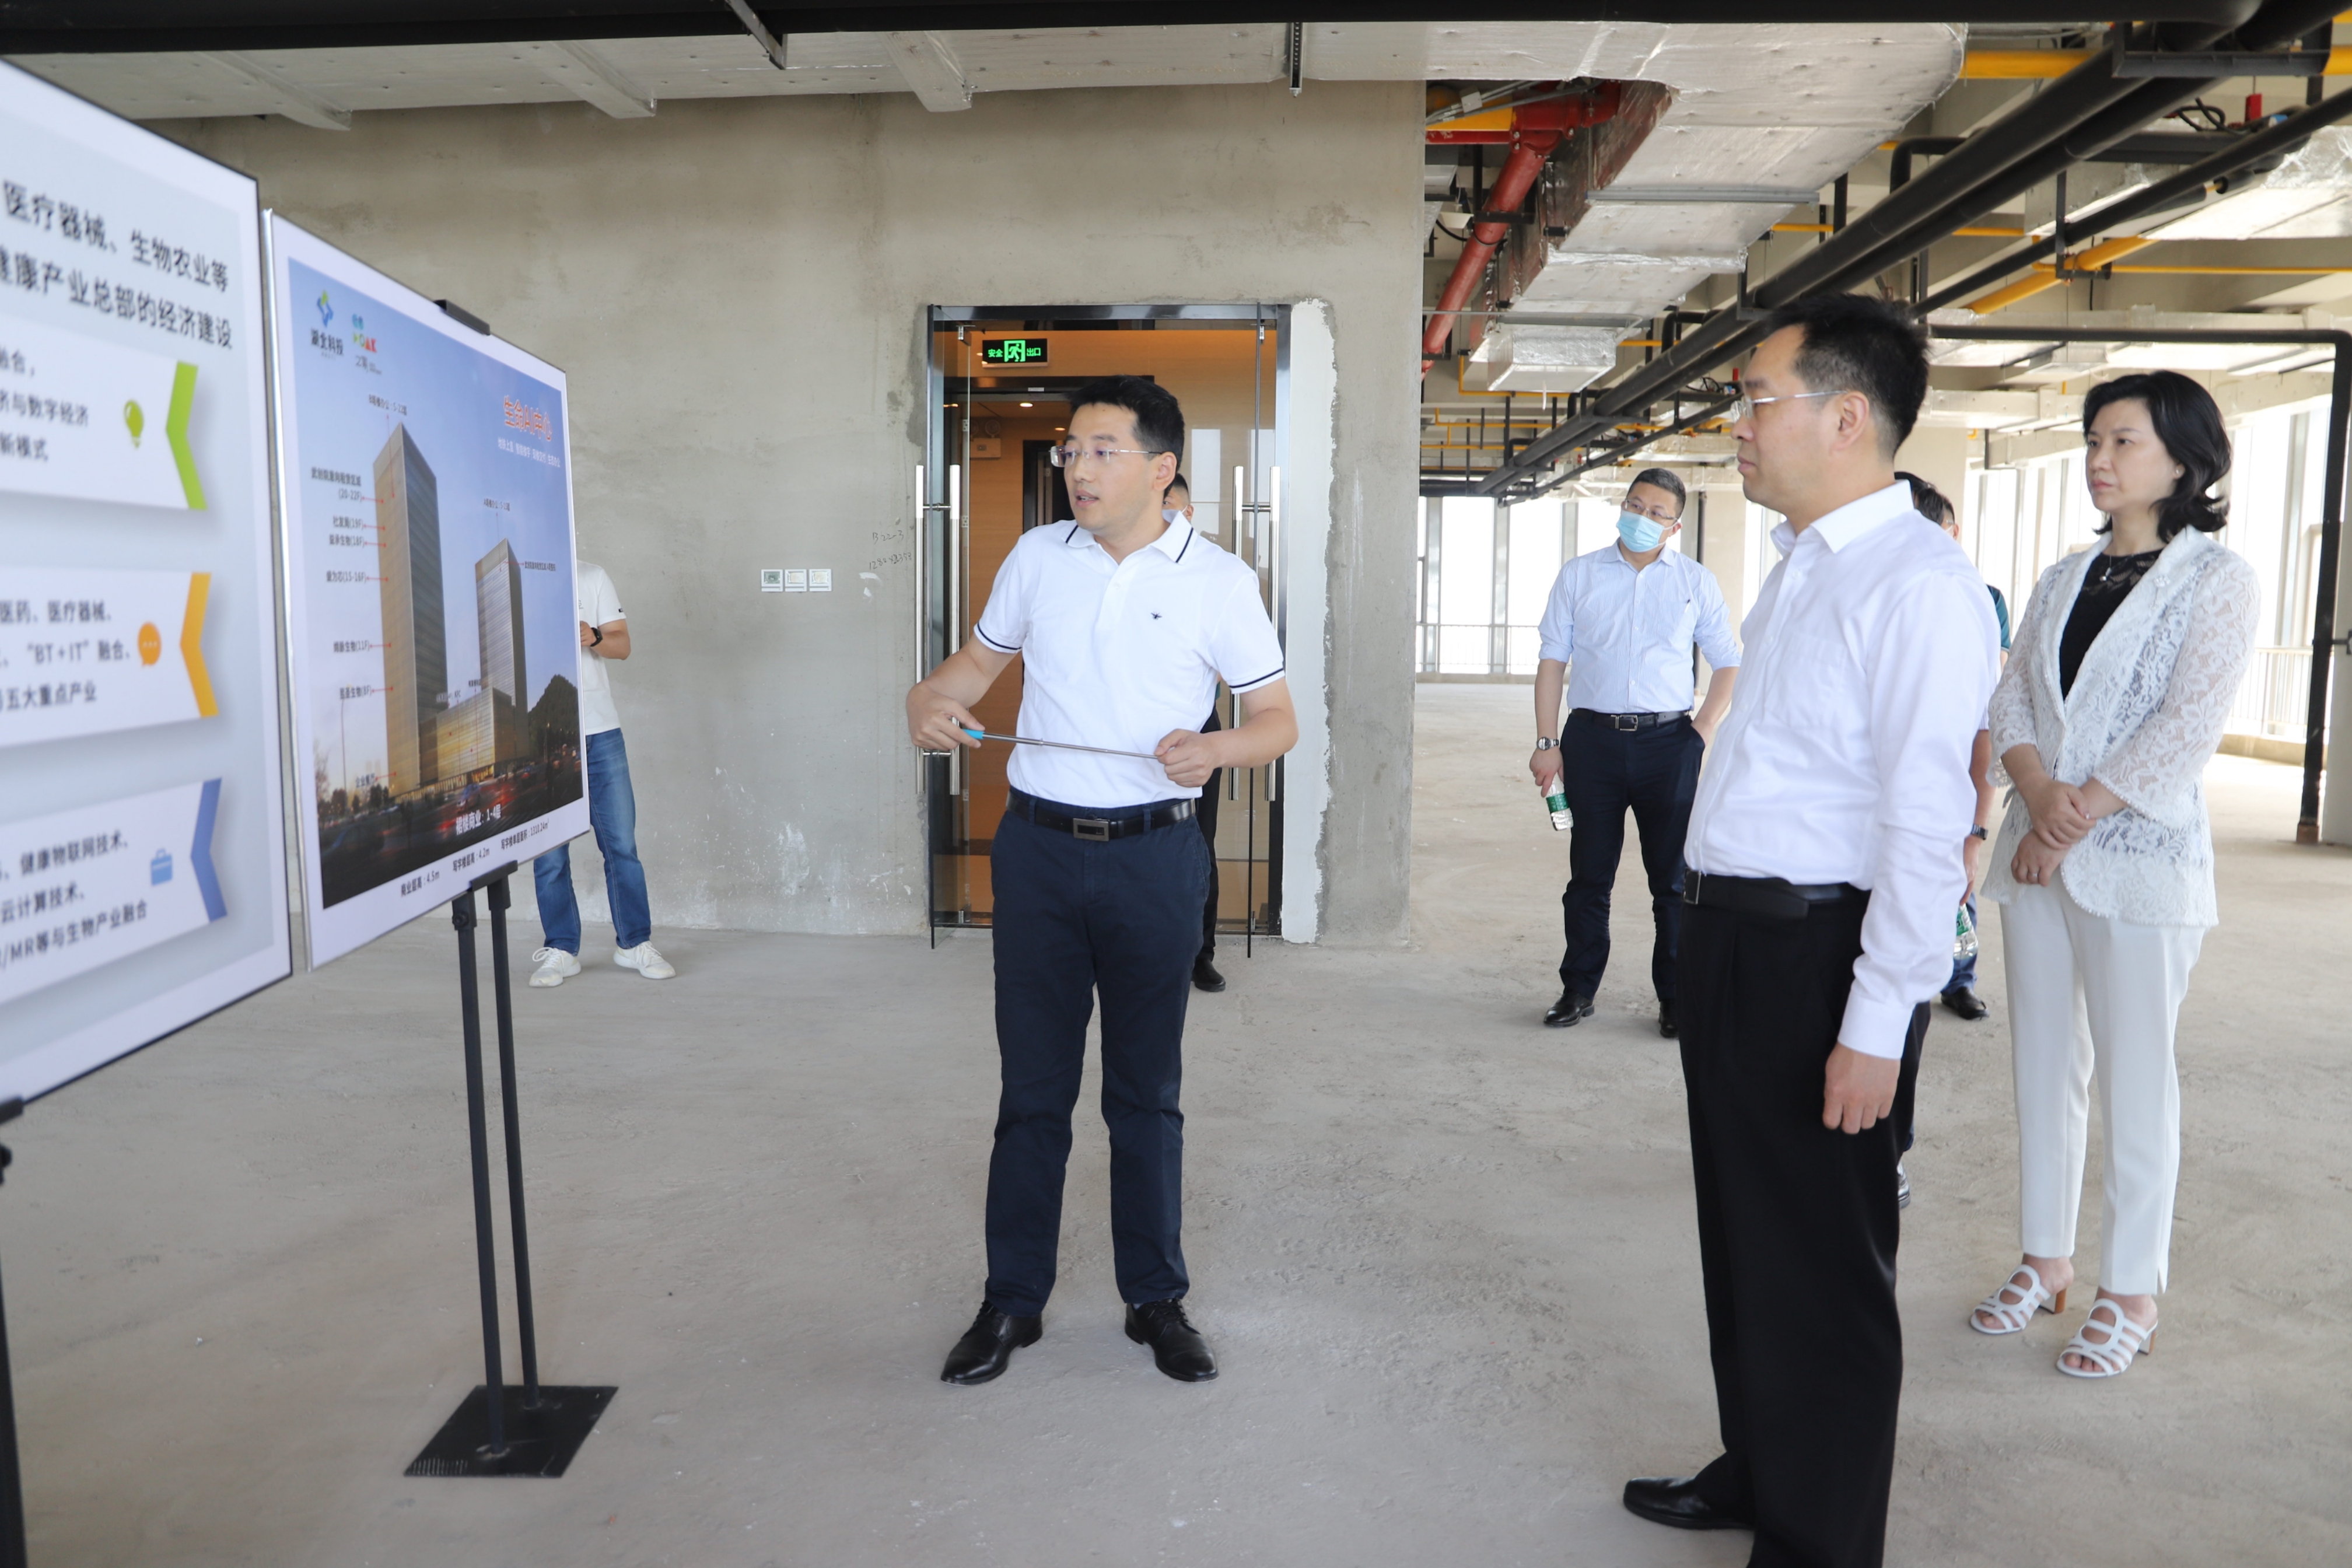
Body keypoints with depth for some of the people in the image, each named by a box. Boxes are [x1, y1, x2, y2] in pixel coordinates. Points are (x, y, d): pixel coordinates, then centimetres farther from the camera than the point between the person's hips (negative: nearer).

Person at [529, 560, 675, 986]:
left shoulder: (593, 578, 7)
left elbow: (622, 645, 4)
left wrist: (593, 638, -17)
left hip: (599, 729, 1)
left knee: (621, 842, 2)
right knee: (549, 852, 3)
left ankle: (635, 944, 13)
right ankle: (561, 950, 14)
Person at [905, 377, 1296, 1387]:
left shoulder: (1219, 580, -2)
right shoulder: (1036, 557, 6)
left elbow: (1277, 718, 0)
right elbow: (979, 660, 18)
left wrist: (1213, 749, -21)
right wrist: (930, 697, -4)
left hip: (1153, 856, -2)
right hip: (1038, 848, 2)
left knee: (1146, 1088, 9)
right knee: (1031, 1085, 9)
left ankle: (1156, 1298, 25)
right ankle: (1012, 1300, 23)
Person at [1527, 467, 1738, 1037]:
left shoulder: (1696, 582, 7)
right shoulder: (1579, 576, 7)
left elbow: (1727, 662, 12)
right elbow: (1552, 661, 4)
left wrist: (1703, 729, -2)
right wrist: (1547, 743, -3)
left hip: (1667, 740, 0)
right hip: (1592, 738, 0)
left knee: (1673, 877, 4)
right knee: (1589, 873, 7)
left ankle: (1675, 996, 15)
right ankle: (1578, 990, 18)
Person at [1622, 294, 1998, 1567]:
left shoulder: (1917, 583, -18)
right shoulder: (1801, 566, 12)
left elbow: (1927, 825, -22)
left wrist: (1876, 1029, -22)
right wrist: (1716, 936, 14)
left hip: (1819, 957, -9)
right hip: (1736, 938, 9)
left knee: (1821, 1270, 7)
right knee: (1742, 1234, 22)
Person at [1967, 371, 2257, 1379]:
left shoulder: (2218, 579, -3)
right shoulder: (2064, 579, 13)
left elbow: (2186, 727, -12)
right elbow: (2012, 698, 5)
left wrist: (2078, 816, -14)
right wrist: (2038, 792, -12)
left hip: (2139, 858, -5)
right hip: (2036, 853, 6)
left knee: (2133, 1078, 1)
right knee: (2044, 1065, 11)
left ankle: (2131, 1294, 14)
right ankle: (2046, 1259, 24)